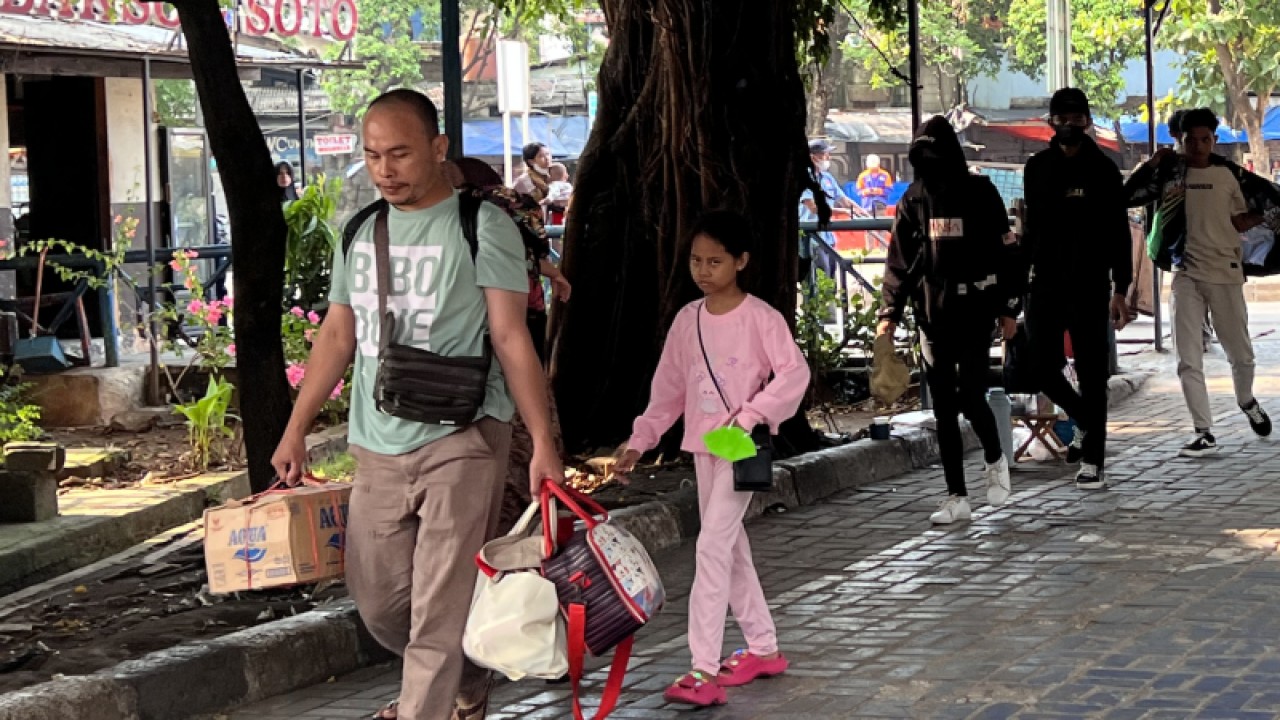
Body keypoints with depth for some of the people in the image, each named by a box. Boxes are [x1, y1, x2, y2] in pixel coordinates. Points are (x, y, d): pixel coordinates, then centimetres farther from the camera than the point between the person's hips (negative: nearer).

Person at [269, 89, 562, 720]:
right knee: (377, 596, 12)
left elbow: (511, 338, -10)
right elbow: (337, 336, 17)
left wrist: (543, 442, -14)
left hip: (460, 440, -6)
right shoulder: (361, 233, 11)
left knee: (441, 607, -8)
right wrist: (296, 429, 14)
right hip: (378, 448, 6)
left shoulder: (481, 227, -7)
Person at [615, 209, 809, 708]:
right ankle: (764, 649, 25)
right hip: (702, 447, 7)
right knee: (730, 547, 12)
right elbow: (668, 387, 12)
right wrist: (639, 441, 8)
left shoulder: (760, 317, -10)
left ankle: (705, 670, -16)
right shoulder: (687, 320, 7)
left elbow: (794, 373, -16)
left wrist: (752, 415, -24)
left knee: (713, 546, -14)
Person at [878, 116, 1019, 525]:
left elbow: (1004, 252, 1)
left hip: (975, 313, -3)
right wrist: (889, 312, 0)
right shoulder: (914, 200, 6)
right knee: (944, 408, 3)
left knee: (971, 397, -10)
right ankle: (957, 498, 10)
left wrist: (1008, 308, -2)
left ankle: (995, 460, 22)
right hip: (933, 317, 3)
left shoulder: (981, 194, -2)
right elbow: (899, 260, 8)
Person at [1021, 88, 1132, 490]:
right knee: (1042, 367, 1)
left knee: (1092, 373, -2)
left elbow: (1119, 234, -3)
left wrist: (1120, 289, -9)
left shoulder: (1102, 169, -1)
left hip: (1090, 286, -3)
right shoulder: (1037, 168, 9)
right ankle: (1085, 420, 28)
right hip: (1045, 284, 3)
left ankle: (1091, 461, 1)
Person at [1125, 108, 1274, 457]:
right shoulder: (1169, 172, 2)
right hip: (1186, 275, 1)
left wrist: (1252, 220, -2)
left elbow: (1271, 197, 8)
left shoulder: (1230, 174, 0)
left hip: (1225, 273, -1)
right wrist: (1152, 165, -7)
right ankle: (1204, 434, -1)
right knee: (1188, 360, -5)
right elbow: (1128, 195, -3)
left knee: (1241, 354, 10)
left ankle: (1247, 402, 41)